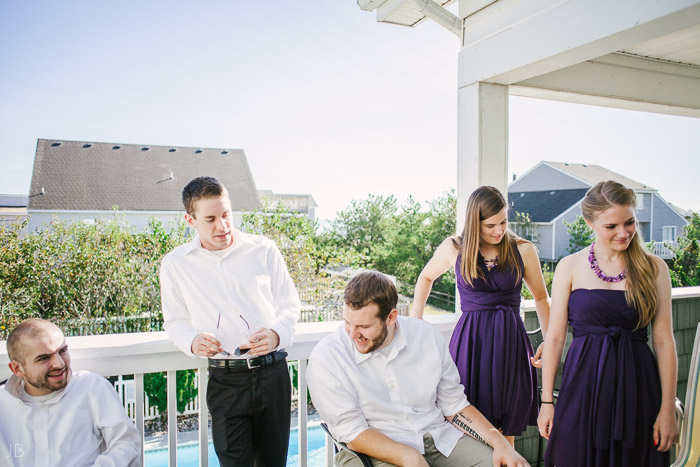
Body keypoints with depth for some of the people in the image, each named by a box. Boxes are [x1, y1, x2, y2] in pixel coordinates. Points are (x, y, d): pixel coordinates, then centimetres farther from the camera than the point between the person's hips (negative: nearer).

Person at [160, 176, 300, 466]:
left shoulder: (264, 250, 2)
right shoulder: (175, 264, 4)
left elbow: (290, 304, 7)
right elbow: (175, 322, 11)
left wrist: (277, 334, -14)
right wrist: (192, 341, -12)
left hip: (272, 373, 1)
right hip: (224, 380, 0)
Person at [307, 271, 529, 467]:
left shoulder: (427, 336, 0)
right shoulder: (326, 359, -11)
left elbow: (454, 406, 8)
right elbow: (351, 431, -11)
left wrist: (500, 443, -5)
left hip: (442, 437, 3)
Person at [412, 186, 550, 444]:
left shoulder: (523, 250, 3)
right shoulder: (453, 248, 2)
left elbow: (541, 298, 14)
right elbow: (426, 277, 20)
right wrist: (415, 322, 13)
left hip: (510, 341, 1)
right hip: (469, 342, 0)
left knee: (506, 435, 7)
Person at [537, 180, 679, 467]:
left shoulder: (653, 268, 1)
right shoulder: (570, 267, -2)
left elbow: (664, 341, 1)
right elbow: (555, 338, -1)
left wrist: (668, 410, -2)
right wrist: (547, 401, 0)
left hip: (637, 383, 1)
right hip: (583, 383, -1)